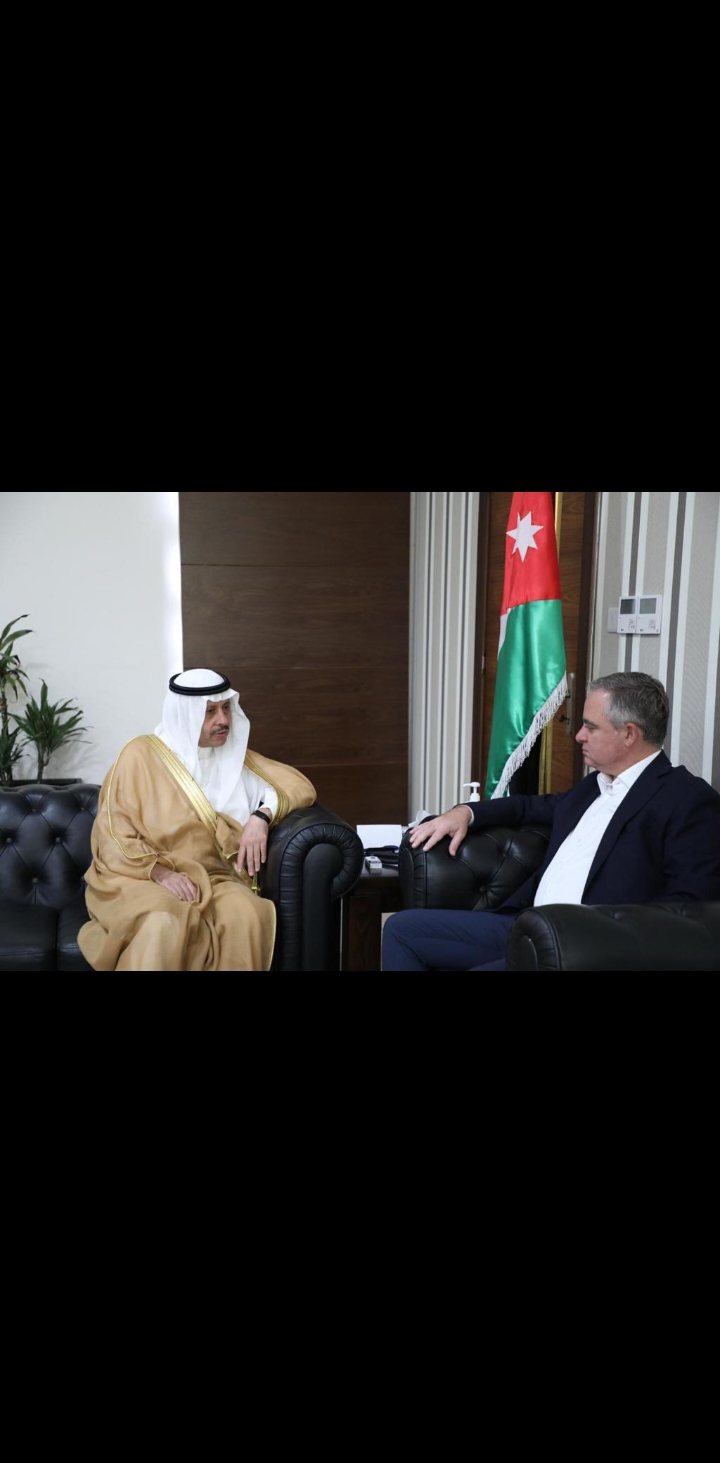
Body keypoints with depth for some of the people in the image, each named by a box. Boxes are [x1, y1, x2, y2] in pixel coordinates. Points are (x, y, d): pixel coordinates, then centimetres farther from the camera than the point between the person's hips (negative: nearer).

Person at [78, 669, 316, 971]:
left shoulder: (234, 755, 11)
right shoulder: (141, 755, -2)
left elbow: (299, 786, 8)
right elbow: (113, 837, -5)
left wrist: (261, 816, -12)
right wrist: (160, 871, -20)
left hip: (210, 878, 3)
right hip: (143, 879, -3)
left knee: (245, 914, -32)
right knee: (164, 923, -38)